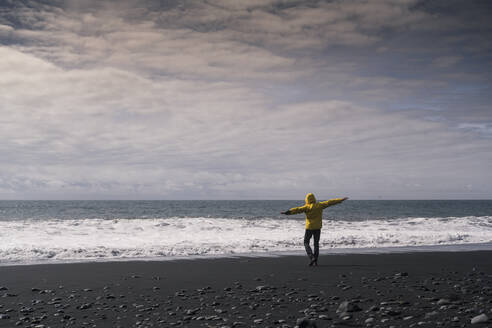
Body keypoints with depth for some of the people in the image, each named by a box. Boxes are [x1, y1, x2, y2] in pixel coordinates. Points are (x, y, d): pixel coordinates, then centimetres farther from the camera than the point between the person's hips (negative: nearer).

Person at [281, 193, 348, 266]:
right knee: (316, 243, 15)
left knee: (306, 243, 10)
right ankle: (315, 261, 13)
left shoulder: (306, 207, -10)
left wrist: (288, 212, -29)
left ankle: (312, 257, -10)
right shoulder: (319, 205, -2)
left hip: (309, 228, -3)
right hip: (318, 227, 3)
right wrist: (341, 200, 8)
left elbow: (297, 209, -22)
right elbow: (330, 202, 2)